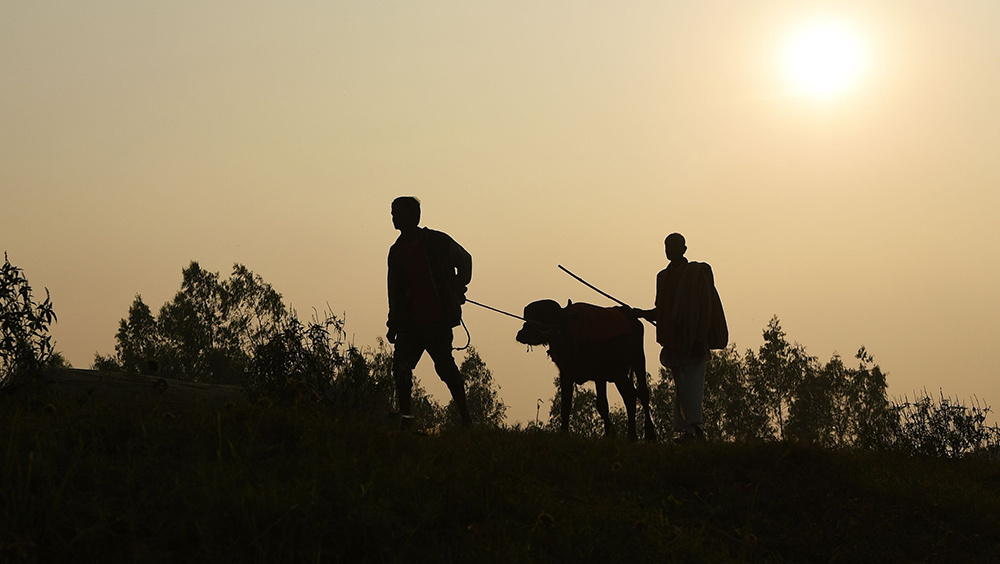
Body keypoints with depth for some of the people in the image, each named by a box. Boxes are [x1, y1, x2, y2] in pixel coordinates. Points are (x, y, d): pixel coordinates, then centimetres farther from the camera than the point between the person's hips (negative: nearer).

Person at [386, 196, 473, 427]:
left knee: (446, 368, 0)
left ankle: (465, 418, 13)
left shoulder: (438, 242, -3)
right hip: (410, 323, 4)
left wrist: (457, 290, 7)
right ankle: (405, 418, 0)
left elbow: (465, 261, 13)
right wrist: (393, 324, 11)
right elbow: (394, 291, 16)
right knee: (401, 367, -8)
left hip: (438, 321, -4)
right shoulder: (396, 251, 10)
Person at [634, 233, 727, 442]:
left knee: (690, 384, -16)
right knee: (680, 386, 3)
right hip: (673, 343, 6)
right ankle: (688, 430, 2)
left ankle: (693, 427, -22)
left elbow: (705, 308, -7)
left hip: (693, 341, -6)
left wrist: (700, 340, -14)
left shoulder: (697, 272, -1)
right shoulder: (663, 276, 17)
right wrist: (643, 313, 8)